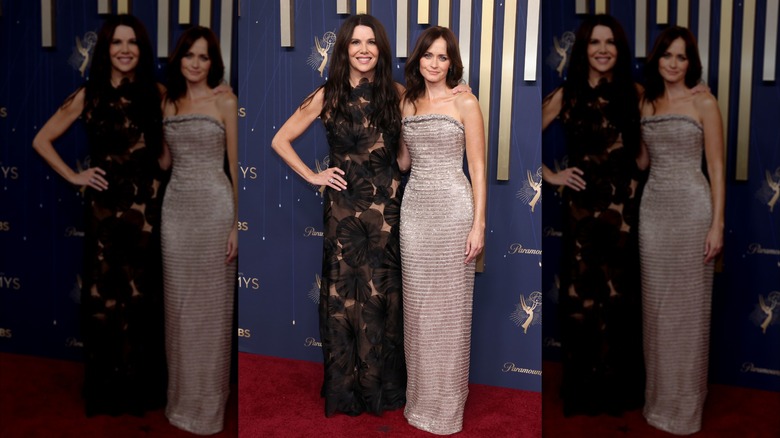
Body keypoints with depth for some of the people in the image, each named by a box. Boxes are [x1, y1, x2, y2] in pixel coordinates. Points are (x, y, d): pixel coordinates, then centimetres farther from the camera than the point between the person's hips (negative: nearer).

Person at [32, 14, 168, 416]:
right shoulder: (89, 95, 1)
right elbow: (42, 141, 9)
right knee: (103, 297, 3)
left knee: (142, 296, 6)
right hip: (103, 206, 0)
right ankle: (106, 391, 19)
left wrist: (154, 169, -1)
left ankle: (141, 389, 21)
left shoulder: (156, 93, 3)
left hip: (146, 205, 1)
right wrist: (74, 176, 1)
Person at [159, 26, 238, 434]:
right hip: (175, 208, 5)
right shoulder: (168, 103, 12)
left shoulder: (225, 102, -1)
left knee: (211, 304, 2)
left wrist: (237, 224, -8)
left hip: (214, 207, -4)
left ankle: (208, 398, 16)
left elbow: (235, 165, -4)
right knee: (179, 304, 9)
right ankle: (183, 395, 25)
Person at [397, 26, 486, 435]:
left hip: (453, 209, -5)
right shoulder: (407, 103, 12)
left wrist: (478, 225, -11)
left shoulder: (465, 103, -3)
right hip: (414, 209, 5)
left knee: (448, 303, 2)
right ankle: (422, 391, 25)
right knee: (417, 303, 10)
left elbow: (478, 168, -6)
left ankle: (447, 396, 17)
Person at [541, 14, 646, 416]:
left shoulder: (634, 93, 3)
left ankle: (620, 388, 23)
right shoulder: (567, 95, 0)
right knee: (581, 296, 2)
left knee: (621, 295, 6)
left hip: (625, 204, 1)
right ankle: (584, 389, 19)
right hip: (581, 206, -1)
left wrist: (636, 169, -1)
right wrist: (550, 176, 0)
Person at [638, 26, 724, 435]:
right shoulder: (647, 103, 11)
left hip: (692, 208, -4)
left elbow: (717, 167, -6)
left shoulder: (704, 103, -3)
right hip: (653, 208, 5)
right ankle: (659, 392, 24)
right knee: (656, 303, 9)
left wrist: (717, 224, -12)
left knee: (687, 304, 2)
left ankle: (685, 398, 16)